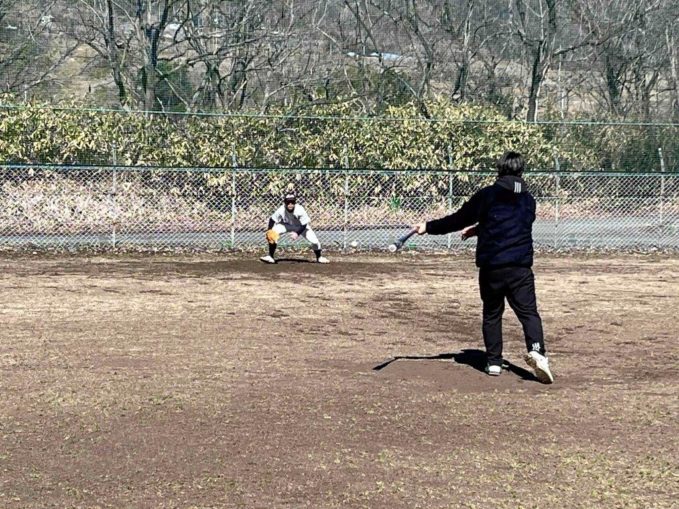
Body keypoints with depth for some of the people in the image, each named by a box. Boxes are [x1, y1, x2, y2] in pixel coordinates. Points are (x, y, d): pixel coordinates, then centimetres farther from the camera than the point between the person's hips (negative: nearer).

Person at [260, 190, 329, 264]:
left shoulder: (300, 210, -34)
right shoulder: (281, 210, -30)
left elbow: (304, 225, -24)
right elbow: (272, 219, -16)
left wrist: (297, 233, -35)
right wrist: (269, 230, -28)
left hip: (301, 227, -1)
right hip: (286, 225, 1)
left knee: (314, 240, -15)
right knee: (272, 234, -23)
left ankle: (319, 257, 15)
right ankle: (270, 257, -10)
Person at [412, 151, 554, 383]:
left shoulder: (487, 195, -1)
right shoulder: (528, 200, 13)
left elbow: (458, 219, 0)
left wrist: (429, 227, 10)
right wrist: (478, 229, 35)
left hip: (491, 266, -1)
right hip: (520, 267, 1)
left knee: (492, 314, 13)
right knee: (528, 312, -3)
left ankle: (494, 362, 13)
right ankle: (536, 351, -27)